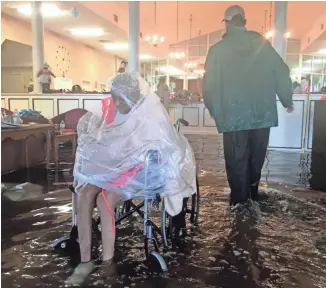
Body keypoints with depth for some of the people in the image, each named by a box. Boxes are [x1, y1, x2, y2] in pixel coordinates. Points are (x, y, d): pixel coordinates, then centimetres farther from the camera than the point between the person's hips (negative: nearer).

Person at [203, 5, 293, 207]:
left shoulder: (218, 49, -5)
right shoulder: (262, 44, 1)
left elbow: (209, 85, -4)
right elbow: (282, 73, 3)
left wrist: (215, 111, 11)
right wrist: (287, 101, 17)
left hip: (233, 115, -2)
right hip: (261, 112, 3)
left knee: (236, 159, 9)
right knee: (257, 155, 20)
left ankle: (240, 200, 18)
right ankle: (252, 191, 37)